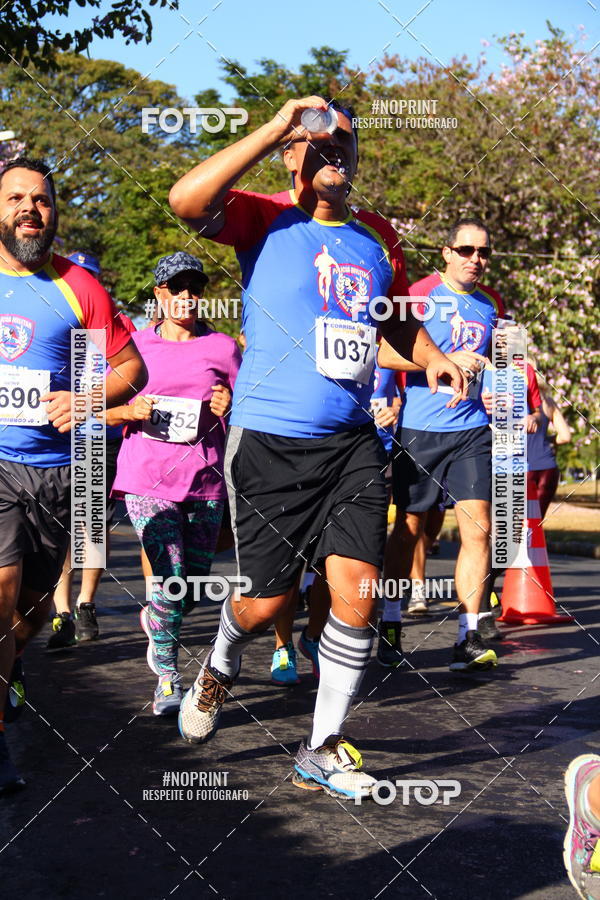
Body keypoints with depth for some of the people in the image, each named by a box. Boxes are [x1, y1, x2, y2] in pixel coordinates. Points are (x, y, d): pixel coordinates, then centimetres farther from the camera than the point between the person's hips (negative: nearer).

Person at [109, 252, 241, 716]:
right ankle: (167, 677, 1)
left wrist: (229, 408, -10)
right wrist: (132, 411, -9)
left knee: (195, 582, 8)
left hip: (205, 478, 2)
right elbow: (106, 410, 12)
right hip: (148, 477, -2)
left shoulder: (223, 347, 8)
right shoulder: (137, 345, 8)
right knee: (171, 577, -14)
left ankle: (157, 623, 42)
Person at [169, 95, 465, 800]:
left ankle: (321, 750, 12)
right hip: (267, 441, -4)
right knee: (266, 600, 3)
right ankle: (220, 668, 39)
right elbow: (186, 200, -23)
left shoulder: (377, 237, 11)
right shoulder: (267, 219, -3)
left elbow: (398, 321, 25)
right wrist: (274, 127, -20)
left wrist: (432, 357, 4)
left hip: (350, 443, 4)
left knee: (357, 593, -5)